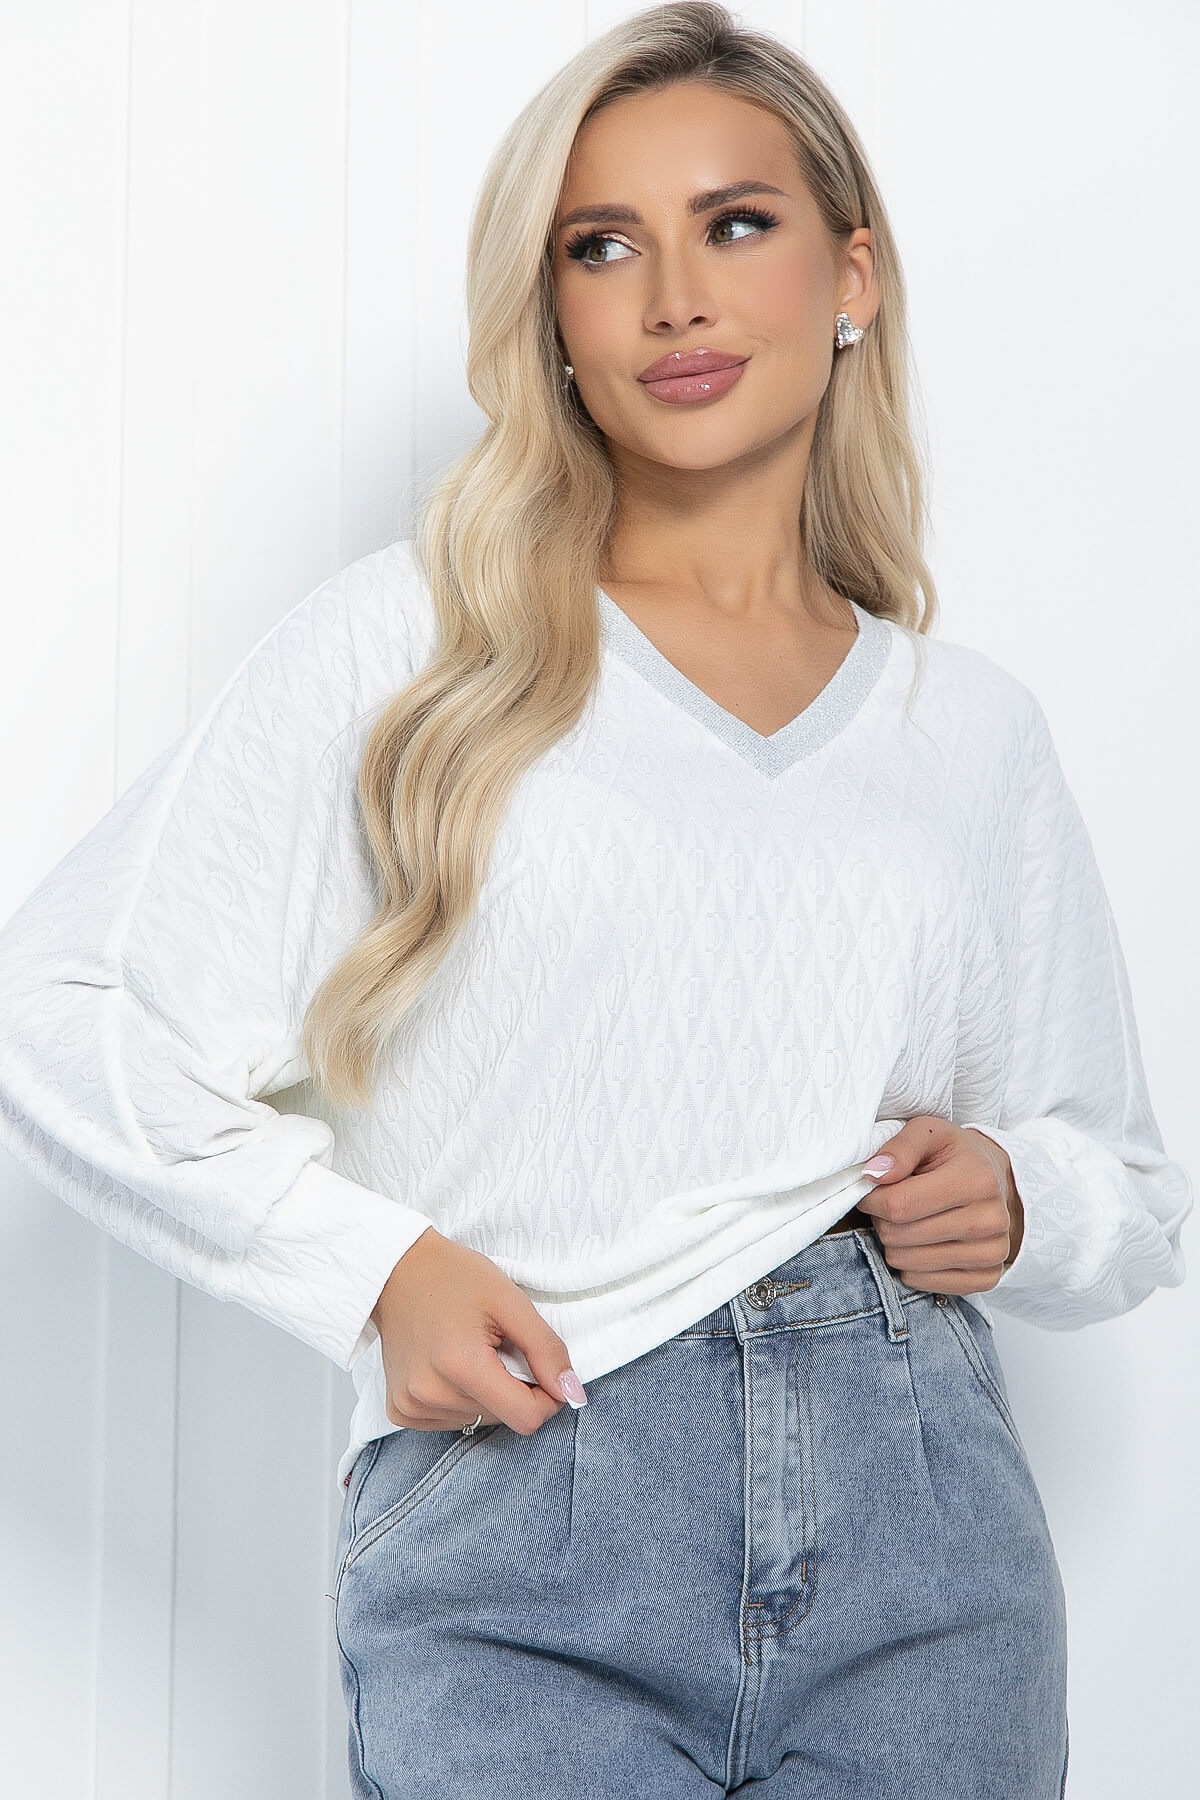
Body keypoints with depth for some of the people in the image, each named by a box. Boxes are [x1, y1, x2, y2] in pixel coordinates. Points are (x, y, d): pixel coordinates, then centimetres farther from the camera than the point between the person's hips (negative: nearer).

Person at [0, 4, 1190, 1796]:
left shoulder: (973, 729, 12)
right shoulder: (408, 640, 3)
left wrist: (1013, 1201, -1)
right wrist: (373, 1267, -7)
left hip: (921, 1566, 3)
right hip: (517, 1577, -2)